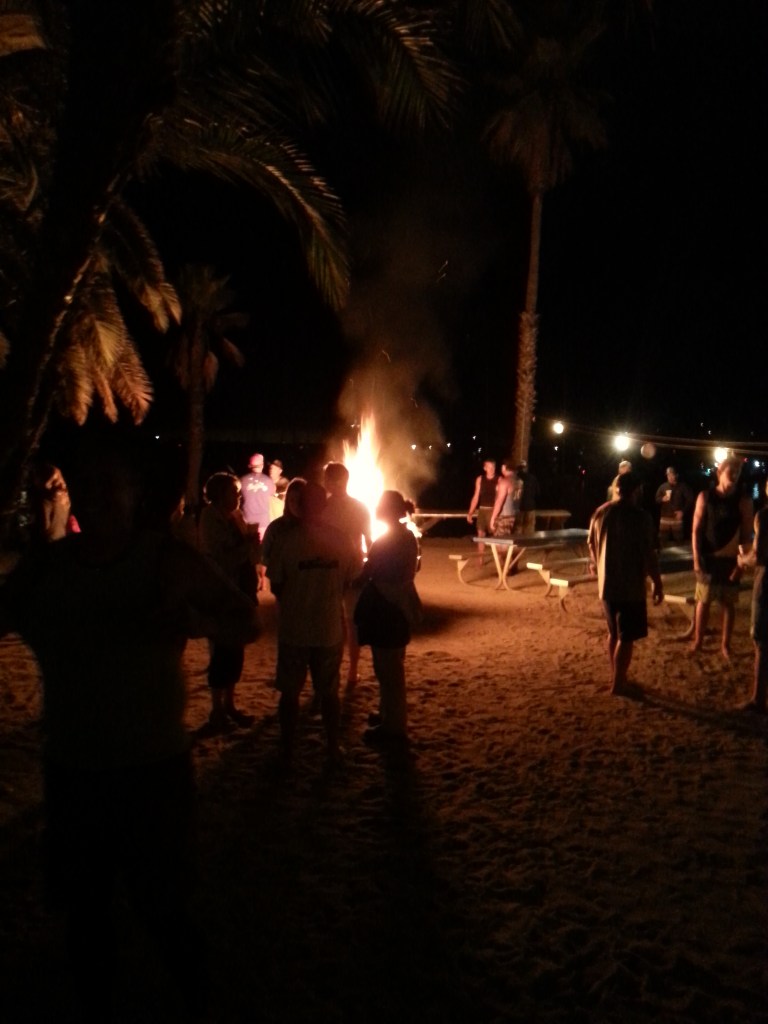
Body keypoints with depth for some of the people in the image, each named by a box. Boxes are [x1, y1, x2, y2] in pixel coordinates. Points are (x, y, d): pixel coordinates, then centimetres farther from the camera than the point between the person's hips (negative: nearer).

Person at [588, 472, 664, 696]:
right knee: (626, 637, 4)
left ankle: (615, 677, 29)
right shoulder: (640, 516, -15)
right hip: (630, 586, -6)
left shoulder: (600, 513, 4)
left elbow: (592, 548, 12)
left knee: (614, 633, 19)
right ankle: (618, 683, 9)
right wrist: (658, 584, -6)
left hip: (606, 584, 6)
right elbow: (648, 555, -16)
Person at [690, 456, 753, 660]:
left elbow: (747, 534, -4)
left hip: (730, 560, 0)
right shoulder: (705, 497, -3)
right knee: (703, 601, 7)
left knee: (728, 603, 7)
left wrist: (741, 563, -10)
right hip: (708, 558, 0)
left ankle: (725, 645, 18)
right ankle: (697, 641, 19)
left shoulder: (744, 501, -4)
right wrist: (696, 558, -7)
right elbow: (696, 530, -1)